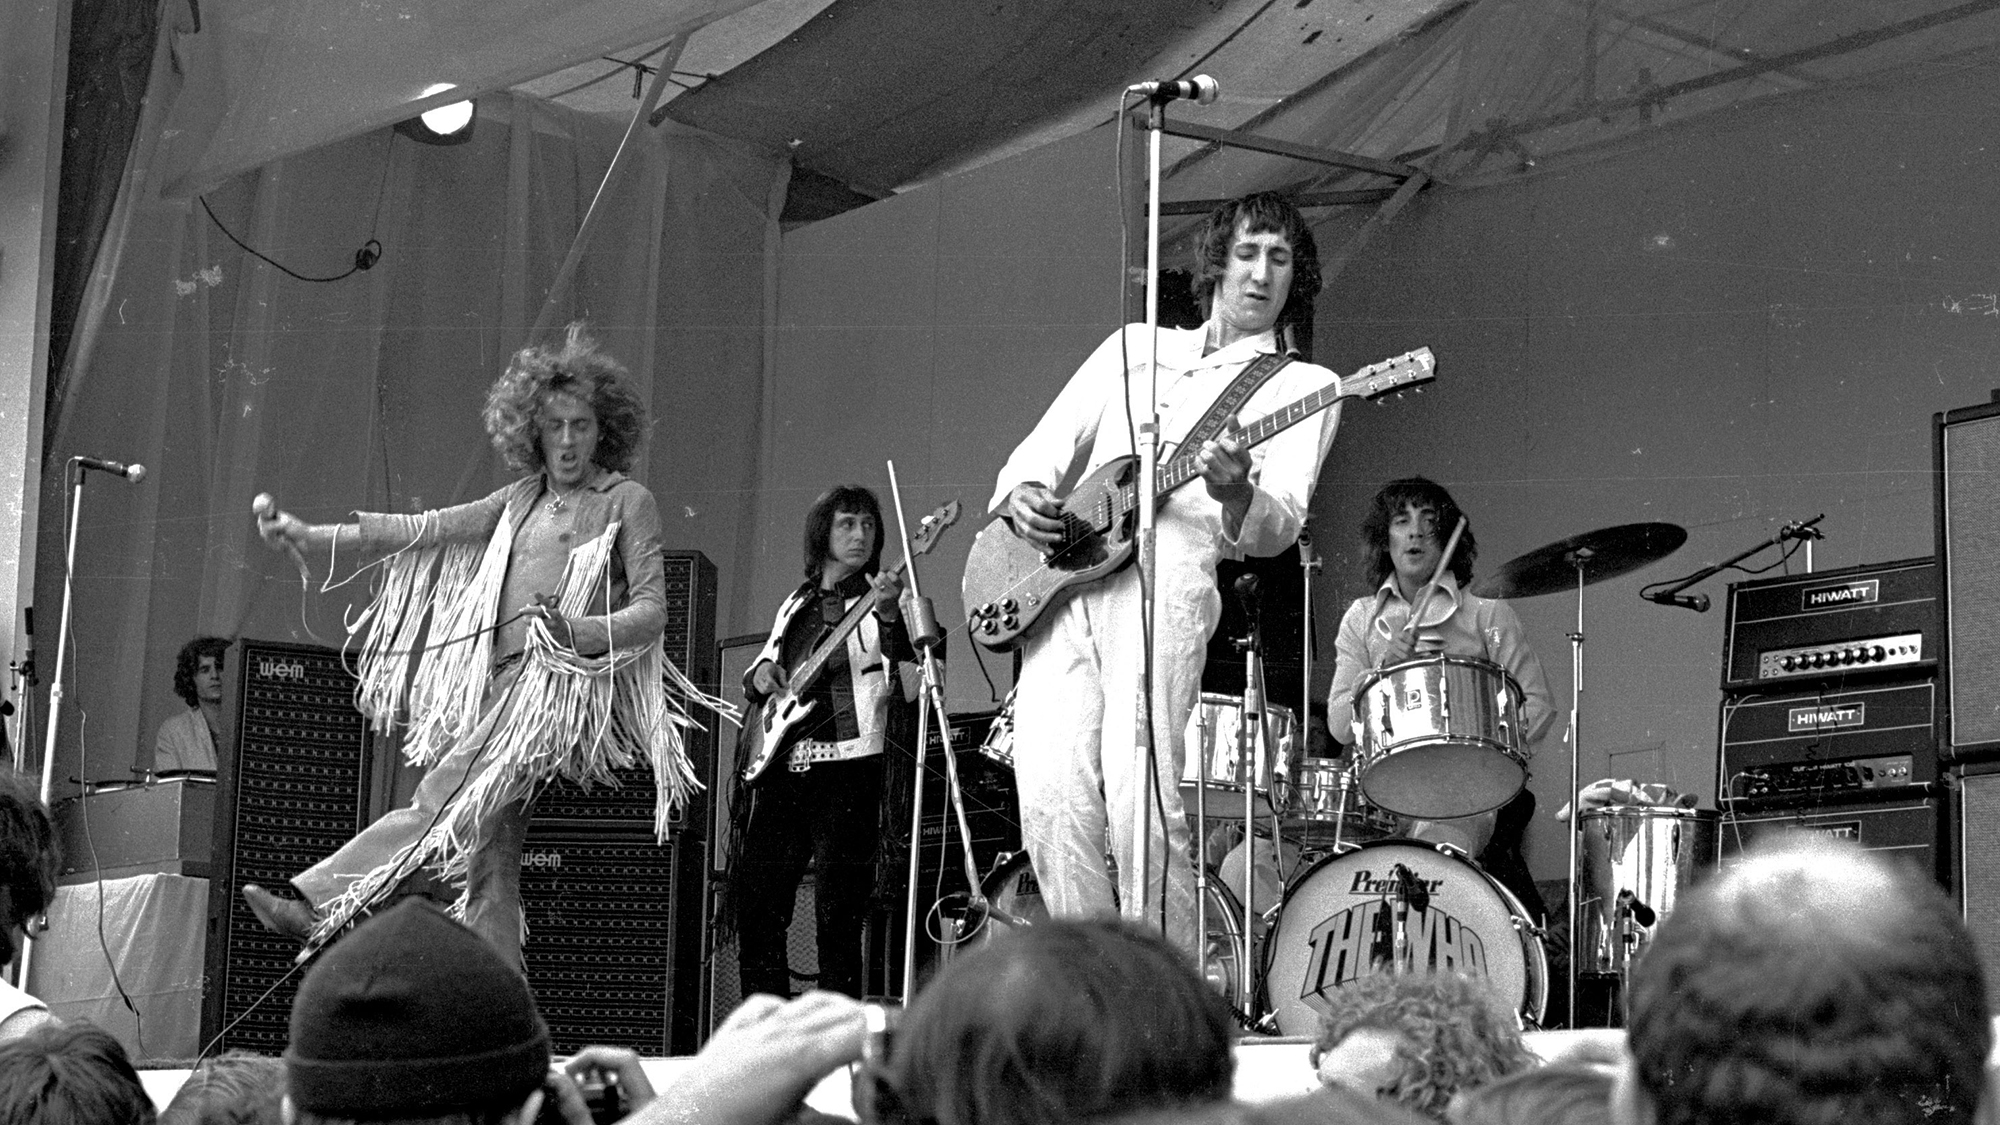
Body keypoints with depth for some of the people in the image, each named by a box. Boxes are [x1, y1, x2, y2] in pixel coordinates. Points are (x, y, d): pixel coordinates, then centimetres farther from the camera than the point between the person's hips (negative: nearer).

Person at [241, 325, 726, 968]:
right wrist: (310, 536, 11)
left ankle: (317, 907, -29)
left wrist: (576, 631, -22)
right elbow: (424, 529, 17)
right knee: (489, 862, -1)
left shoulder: (627, 502, 4)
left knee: (439, 807, -24)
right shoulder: (523, 499, 21)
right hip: (500, 679, 7)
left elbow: (652, 610, -2)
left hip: (563, 685, -7)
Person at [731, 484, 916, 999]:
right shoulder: (797, 604, 19)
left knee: (837, 909, -8)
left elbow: (910, 683, -13)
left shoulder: (892, 601, 3)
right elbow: (763, 668, 30)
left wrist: (890, 616, -28)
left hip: (847, 768, -6)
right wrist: (759, 675, 7)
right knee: (754, 896, 4)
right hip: (783, 768, 6)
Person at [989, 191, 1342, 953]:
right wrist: (1021, 494, 1)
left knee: (1141, 799, -18)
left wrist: (1235, 493, -22)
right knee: (1051, 799, -8)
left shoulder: (1301, 387, 14)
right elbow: (1042, 448, 24)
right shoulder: (1133, 346, 27)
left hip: (1167, 577, -4)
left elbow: (1278, 527, 0)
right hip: (1058, 574, 4)